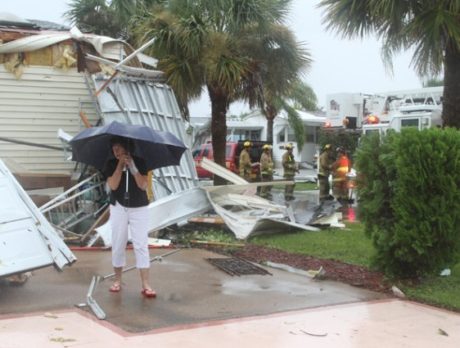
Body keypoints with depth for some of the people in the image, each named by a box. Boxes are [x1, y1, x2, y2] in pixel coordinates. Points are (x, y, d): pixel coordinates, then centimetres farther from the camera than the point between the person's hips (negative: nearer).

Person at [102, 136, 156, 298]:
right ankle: (117, 280, 22)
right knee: (118, 244, 6)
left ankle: (145, 285, -7)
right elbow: (113, 185, -14)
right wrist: (120, 165, -18)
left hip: (139, 208, -1)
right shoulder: (111, 164, -1)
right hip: (119, 207, 1)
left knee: (141, 245, -6)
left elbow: (143, 185, -12)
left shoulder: (139, 162, -3)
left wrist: (133, 167, -21)